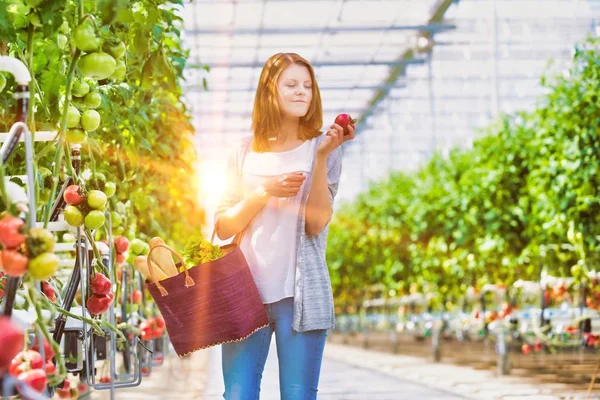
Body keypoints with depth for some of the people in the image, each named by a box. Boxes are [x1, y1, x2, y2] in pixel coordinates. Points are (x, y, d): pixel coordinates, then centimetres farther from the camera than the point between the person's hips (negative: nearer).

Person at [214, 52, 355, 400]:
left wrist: (322, 157, -15)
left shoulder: (321, 148, 4)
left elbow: (316, 223, -8)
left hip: (300, 292, -2)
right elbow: (223, 227, 6)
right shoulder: (246, 152, 10)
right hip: (246, 289, 2)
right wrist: (264, 193, -9)